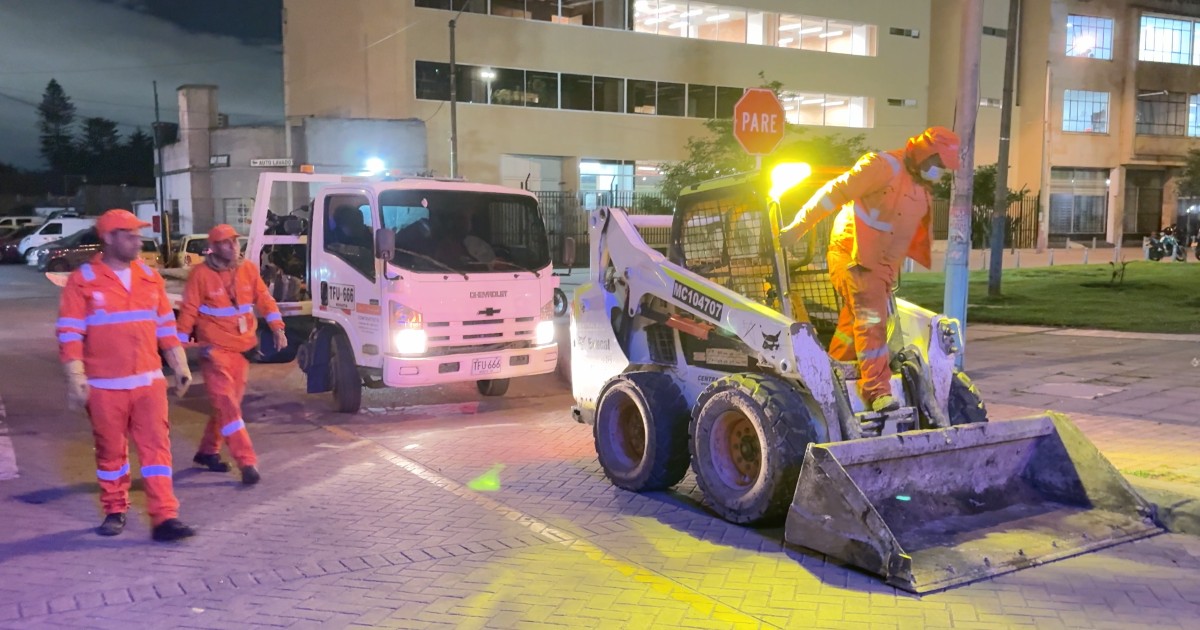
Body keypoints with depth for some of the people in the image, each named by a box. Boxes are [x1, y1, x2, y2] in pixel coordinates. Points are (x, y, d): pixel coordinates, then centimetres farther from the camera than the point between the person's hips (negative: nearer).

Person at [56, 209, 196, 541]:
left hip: (149, 380, 3)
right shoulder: (83, 280, -4)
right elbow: (70, 333, -7)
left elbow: (166, 326, 14)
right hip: (104, 385, -3)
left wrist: (180, 366, 11)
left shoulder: (149, 277, 9)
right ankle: (115, 512, 25)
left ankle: (165, 517, -3)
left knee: (157, 447, -3)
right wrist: (75, 378, -14)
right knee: (111, 451, 9)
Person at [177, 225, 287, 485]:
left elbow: (264, 299, 7)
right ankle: (247, 462, -10)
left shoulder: (248, 268, 3)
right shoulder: (201, 273, -10)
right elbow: (188, 311, -6)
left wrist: (277, 328, -2)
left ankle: (207, 451, 31)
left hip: (243, 348, 6)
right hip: (215, 349, -5)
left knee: (228, 404, 14)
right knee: (226, 405, -8)